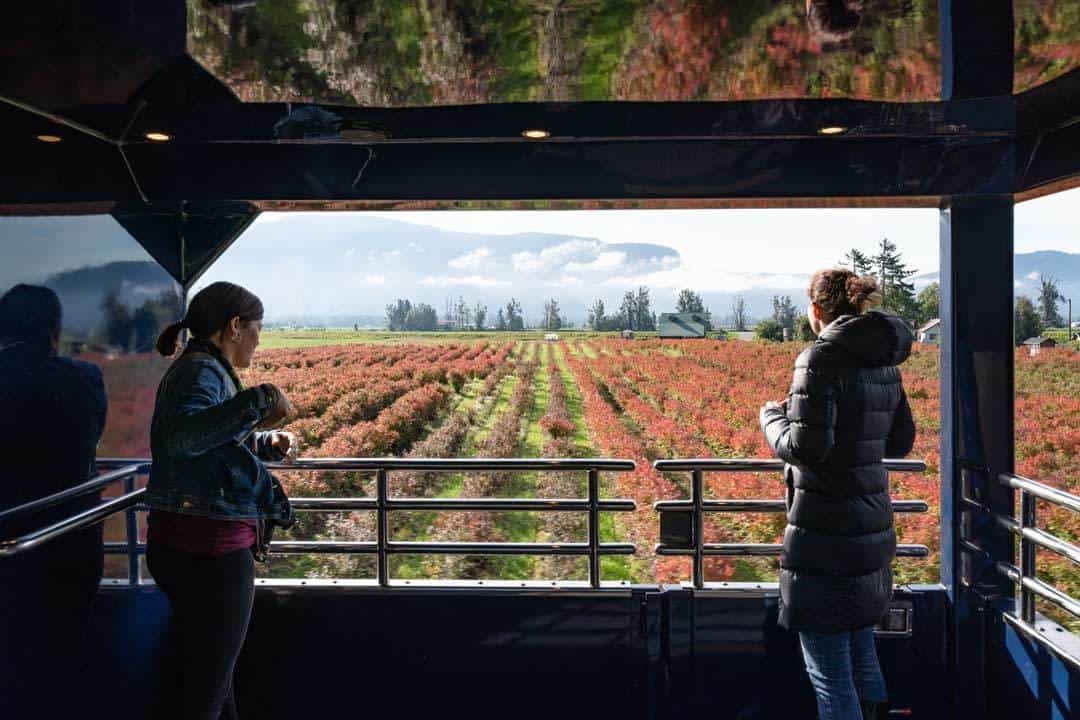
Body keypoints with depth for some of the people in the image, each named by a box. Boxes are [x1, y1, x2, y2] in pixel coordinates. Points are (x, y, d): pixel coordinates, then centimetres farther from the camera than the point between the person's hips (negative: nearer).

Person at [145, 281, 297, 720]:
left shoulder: (203, 369, 14)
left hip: (187, 545, 10)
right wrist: (259, 400, -35)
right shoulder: (200, 371, -16)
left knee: (212, 673, 23)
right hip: (208, 549, -10)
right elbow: (182, 436, -36)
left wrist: (269, 443, 13)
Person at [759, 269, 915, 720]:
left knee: (829, 670, 3)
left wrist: (772, 416, -2)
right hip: (871, 527, 9)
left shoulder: (821, 359, -17)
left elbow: (805, 448, -20)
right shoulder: (885, 362, 8)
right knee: (861, 655, 24)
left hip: (825, 530, -9)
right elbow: (900, 443, 15)